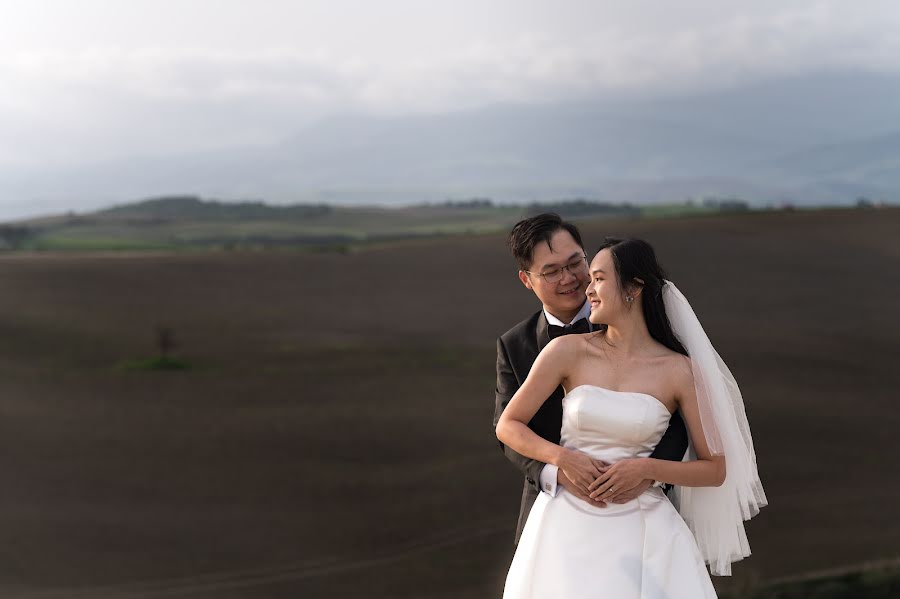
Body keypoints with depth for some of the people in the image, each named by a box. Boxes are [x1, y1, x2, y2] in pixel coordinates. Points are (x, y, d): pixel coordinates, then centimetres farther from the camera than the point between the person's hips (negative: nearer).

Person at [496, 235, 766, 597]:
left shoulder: (679, 371, -4)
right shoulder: (567, 351, -2)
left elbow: (715, 470, 0)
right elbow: (508, 427, 4)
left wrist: (645, 468, -14)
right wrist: (563, 458, -12)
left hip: (640, 533, -1)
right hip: (569, 527, 1)